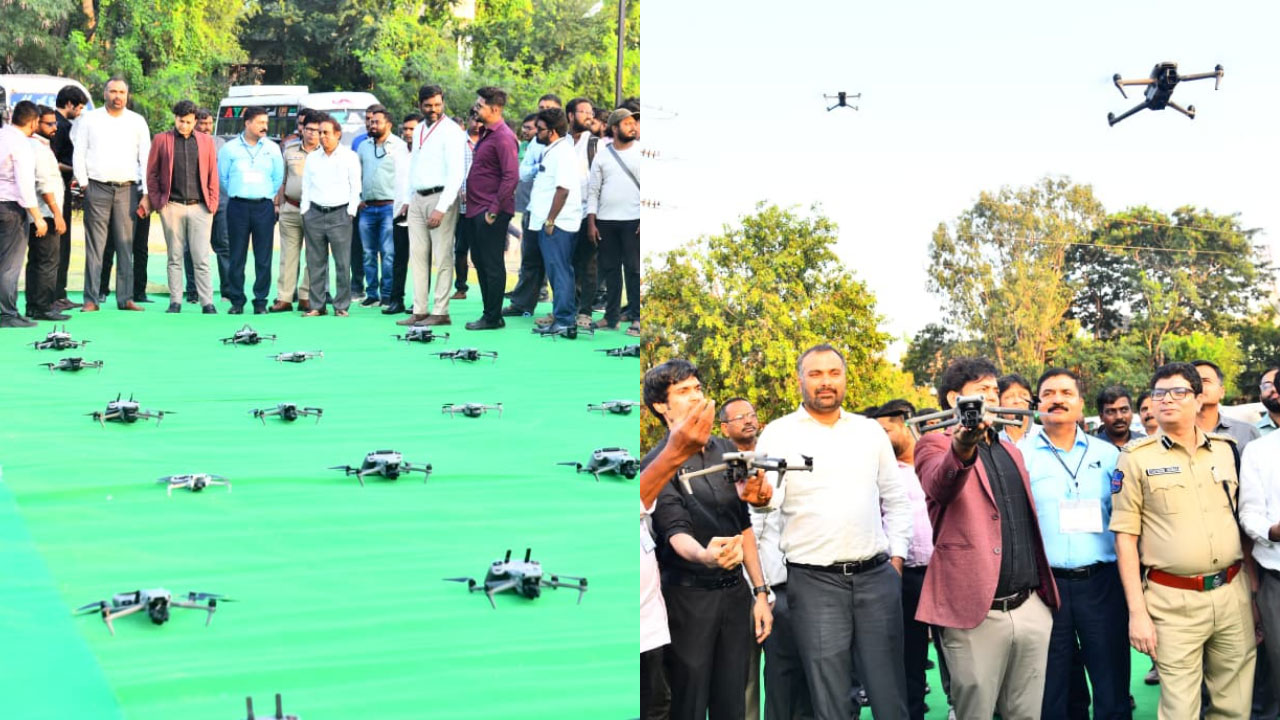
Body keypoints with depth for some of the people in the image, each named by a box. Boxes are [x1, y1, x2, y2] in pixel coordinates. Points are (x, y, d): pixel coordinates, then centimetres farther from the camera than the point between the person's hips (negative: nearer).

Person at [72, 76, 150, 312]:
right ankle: (91, 299, -3)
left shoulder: (137, 122, 11)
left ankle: (125, 298, 4)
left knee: (126, 245, 1)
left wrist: (146, 190, 2)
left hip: (127, 188, 1)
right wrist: (83, 183, -1)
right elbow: (78, 153, 8)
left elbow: (146, 157, 9)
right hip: (97, 187, -1)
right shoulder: (89, 119, 8)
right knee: (95, 245, -4)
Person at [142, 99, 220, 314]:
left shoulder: (206, 141, 10)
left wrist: (212, 202, 2)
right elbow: (152, 173, 8)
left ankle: (207, 302, 0)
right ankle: (175, 301, 9)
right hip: (172, 207, 0)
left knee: (201, 259, -1)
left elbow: (213, 175, 10)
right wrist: (156, 201, 0)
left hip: (200, 207, 0)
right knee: (174, 258, 5)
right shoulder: (161, 140, 7)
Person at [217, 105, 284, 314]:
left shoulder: (273, 149, 7)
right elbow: (222, 177, 10)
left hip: (264, 206, 1)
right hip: (238, 207, 0)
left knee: (263, 257, -1)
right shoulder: (230, 148, 4)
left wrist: (269, 197, 10)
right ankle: (237, 301, 8)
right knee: (237, 256, 1)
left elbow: (278, 178, 11)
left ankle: (261, 301, 5)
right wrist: (237, 194, 13)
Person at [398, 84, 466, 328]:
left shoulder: (451, 131, -8)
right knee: (418, 256, 8)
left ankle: (440, 312, -3)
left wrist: (441, 208, -20)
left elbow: (456, 173, -14)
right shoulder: (419, 130, 16)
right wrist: (408, 199, 16)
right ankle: (420, 311, 12)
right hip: (418, 199, 8)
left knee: (442, 258, -5)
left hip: (440, 197, -8)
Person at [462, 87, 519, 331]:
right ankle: (489, 312, 21)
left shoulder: (503, 137, -14)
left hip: (491, 212, -10)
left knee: (492, 264, -4)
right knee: (480, 261, 13)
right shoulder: (486, 134, 16)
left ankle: (493, 317, 3)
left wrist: (494, 209, -19)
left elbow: (511, 176, -20)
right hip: (477, 209, 10)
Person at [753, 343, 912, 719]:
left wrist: (897, 555, 8)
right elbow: (767, 500, -9)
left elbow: (896, 499, 17)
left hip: (877, 576, 3)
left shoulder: (870, 431, 12)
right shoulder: (778, 434, 2)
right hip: (815, 579, -3)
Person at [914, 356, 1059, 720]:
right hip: (976, 613, -6)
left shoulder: (1012, 453, 20)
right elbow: (939, 484, -25)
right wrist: (961, 449, -47)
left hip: (1031, 606, 6)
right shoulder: (935, 444, -1)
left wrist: (1045, 588, 13)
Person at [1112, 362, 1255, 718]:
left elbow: (1243, 522, 16)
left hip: (1233, 594, 4)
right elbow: (1125, 538, -5)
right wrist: (1137, 612, -10)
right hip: (1174, 601, -4)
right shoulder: (1137, 458, -3)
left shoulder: (1226, 449, 9)